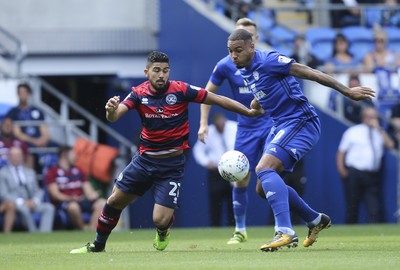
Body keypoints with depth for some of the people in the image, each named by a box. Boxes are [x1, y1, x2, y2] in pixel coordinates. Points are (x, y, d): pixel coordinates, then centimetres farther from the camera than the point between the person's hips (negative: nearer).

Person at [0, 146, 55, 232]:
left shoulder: (30, 172, 24)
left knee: (49, 207, -24)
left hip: (32, 203, 5)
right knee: (24, 208, -39)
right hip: (15, 204, -5)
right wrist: (21, 202, -17)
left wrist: (34, 201, -6)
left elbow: (38, 191, 19)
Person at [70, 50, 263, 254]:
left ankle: (163, 231, 27)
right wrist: (111, 110, -45)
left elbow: (217, 99, -8)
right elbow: (114, 116, -21)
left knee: (160, 220, -12)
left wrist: (249, 112, -10)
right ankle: (98, 245, 31)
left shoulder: (181, 90, -13)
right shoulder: (139, 94, -7)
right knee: (114, 201, 7)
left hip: (172, 164, -3)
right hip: (144, 159, 3)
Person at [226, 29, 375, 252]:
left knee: (264, 169, -28)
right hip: (281, 126, 10)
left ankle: (285, 232, -36)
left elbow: (308, 73, -17)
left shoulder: (267, 61, -16)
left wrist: (347, 91, -17)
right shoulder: (245, 70, 11)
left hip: (300, 122, -10)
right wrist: (258, 103, 11)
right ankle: (315, 220, 26)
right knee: (264, 188, 10)